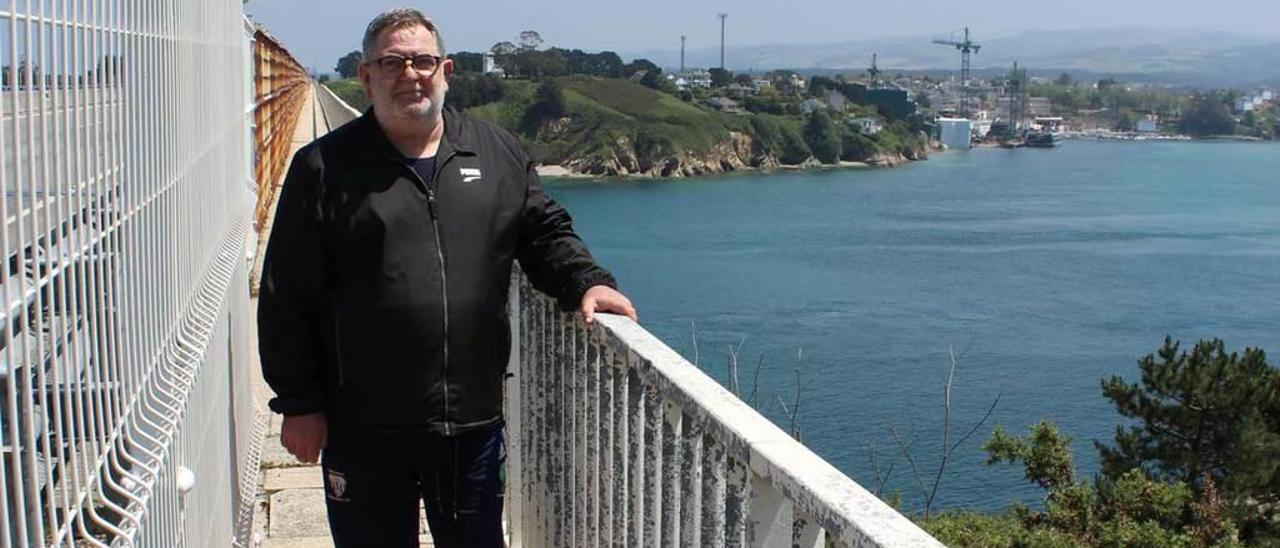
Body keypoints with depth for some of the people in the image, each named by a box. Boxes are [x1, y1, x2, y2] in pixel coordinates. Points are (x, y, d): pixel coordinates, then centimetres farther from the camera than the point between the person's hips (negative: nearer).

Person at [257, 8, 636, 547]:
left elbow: (545, 233, 15)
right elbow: (287, 299, -1)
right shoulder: (323, 168, -1)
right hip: (364, 429, -2)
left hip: (473, 421, 3)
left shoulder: (498, 153, 8)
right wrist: (298, 403, -3)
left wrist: (586, 282, -6)